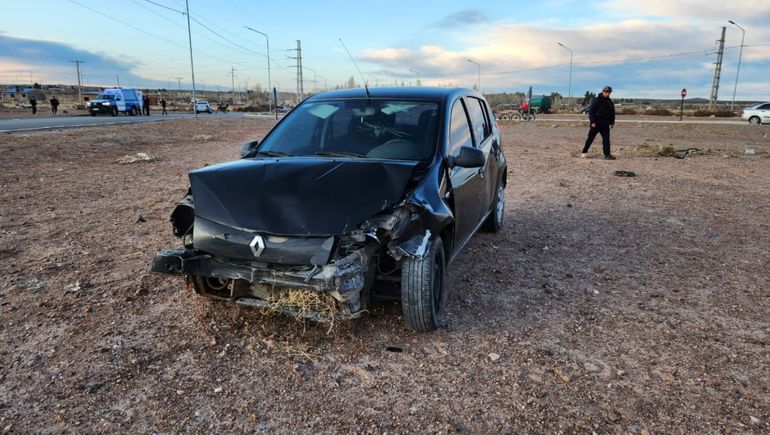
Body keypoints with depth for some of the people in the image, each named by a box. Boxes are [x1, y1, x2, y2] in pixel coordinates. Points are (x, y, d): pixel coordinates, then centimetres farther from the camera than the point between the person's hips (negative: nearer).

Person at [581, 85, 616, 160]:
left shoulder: (609, 102, 13)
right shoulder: (597, 100, -7)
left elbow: (612, 113, 22)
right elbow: (591, 111, -11)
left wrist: (612, 122, 17)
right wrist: (593, 122, -17)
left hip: (605, 124, 5)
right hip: (596, 123, -5)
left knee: (606, 139, -2)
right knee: (590, 138, 3)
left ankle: (607, 155, -3)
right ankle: (584, 152, 16)